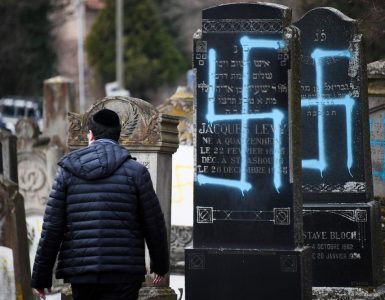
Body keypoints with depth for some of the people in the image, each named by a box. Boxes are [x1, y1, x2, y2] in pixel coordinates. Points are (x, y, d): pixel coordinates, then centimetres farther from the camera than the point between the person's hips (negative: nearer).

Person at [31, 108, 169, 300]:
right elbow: (154, 224, 4)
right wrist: (160, 264, 20)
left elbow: (51, 228, 1)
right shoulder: (135, 171, -1)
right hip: (123, 275, -2)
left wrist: (41, 276, 7)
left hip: (80, 273, 2)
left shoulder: (67, 171, 4)